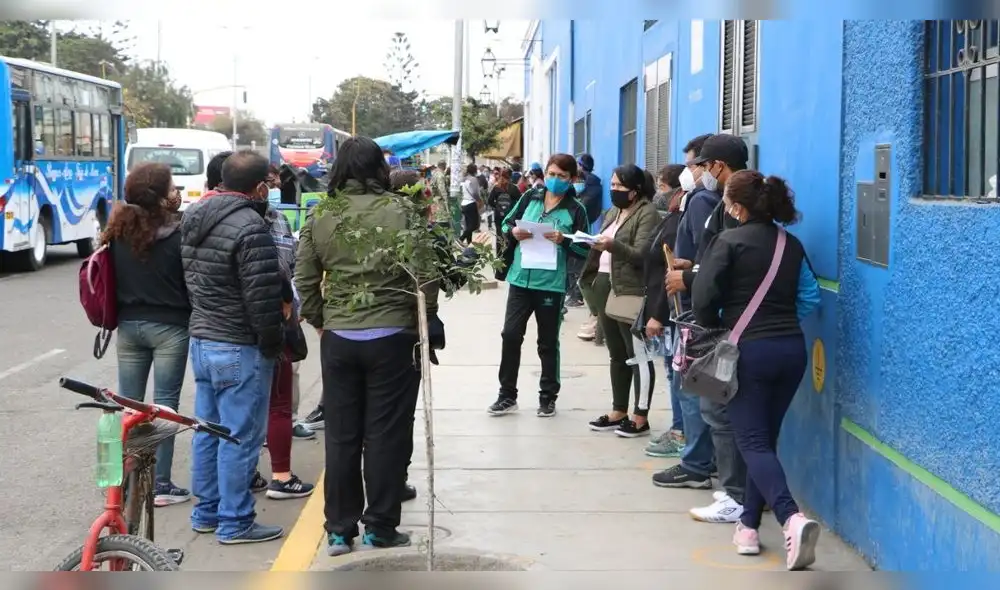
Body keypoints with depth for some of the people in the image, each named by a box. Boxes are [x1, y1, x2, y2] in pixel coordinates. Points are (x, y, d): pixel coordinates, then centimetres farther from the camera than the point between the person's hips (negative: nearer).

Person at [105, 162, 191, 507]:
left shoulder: (118, 231, 0)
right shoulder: (178, 234, -15)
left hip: (128, 324, 5)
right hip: (169, 326, -5)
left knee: (127, 403, 12)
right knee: (164, 404, 1)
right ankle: (161, 485, 4)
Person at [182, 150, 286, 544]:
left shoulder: (194, 218, 8)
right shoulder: (250, 228, -20)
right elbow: (263, 298, -20)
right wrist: (274, 343, -9)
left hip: (200, 338, 9)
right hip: (240, 349, -9)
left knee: (207, 431, 16)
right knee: (240, 437, -1)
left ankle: (206, 512, 26)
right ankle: (234, 522, 5)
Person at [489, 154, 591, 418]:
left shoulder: (575, 210, -2)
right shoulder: (529, 198, 6)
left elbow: (585, 249, -3)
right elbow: (506, 224, 12)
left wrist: (564, 241, -20)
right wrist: (513, 232, -9)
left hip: (552, 283, -3)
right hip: (520, 278, 3)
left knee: (548, 342, 7)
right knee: (510, 335, 2)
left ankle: (548, 398, 19)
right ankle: (507, 396, 13)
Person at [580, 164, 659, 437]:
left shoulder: (647, 213, -8)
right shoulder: (613, 212, 19)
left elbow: (641, 255, -18)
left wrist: (613, 245, -30)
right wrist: (592, 242, 4)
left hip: (631, 291, -9)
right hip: (605, 286, 9)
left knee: (637, 355, -5)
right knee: (616, 354, 14)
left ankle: (640, 417, -1)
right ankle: (619, 411, 22)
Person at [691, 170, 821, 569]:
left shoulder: (729, 242, -8)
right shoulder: (791, 244, 9)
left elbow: (704, 299, -13)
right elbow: (809, 297, 9)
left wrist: (716, 332, 5)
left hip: (749, 350, -6)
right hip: (792, 349, 6)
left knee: (753, 442, -4)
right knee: (765, 438, 15)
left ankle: (792, 517, -25)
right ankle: (748, 526, 17)